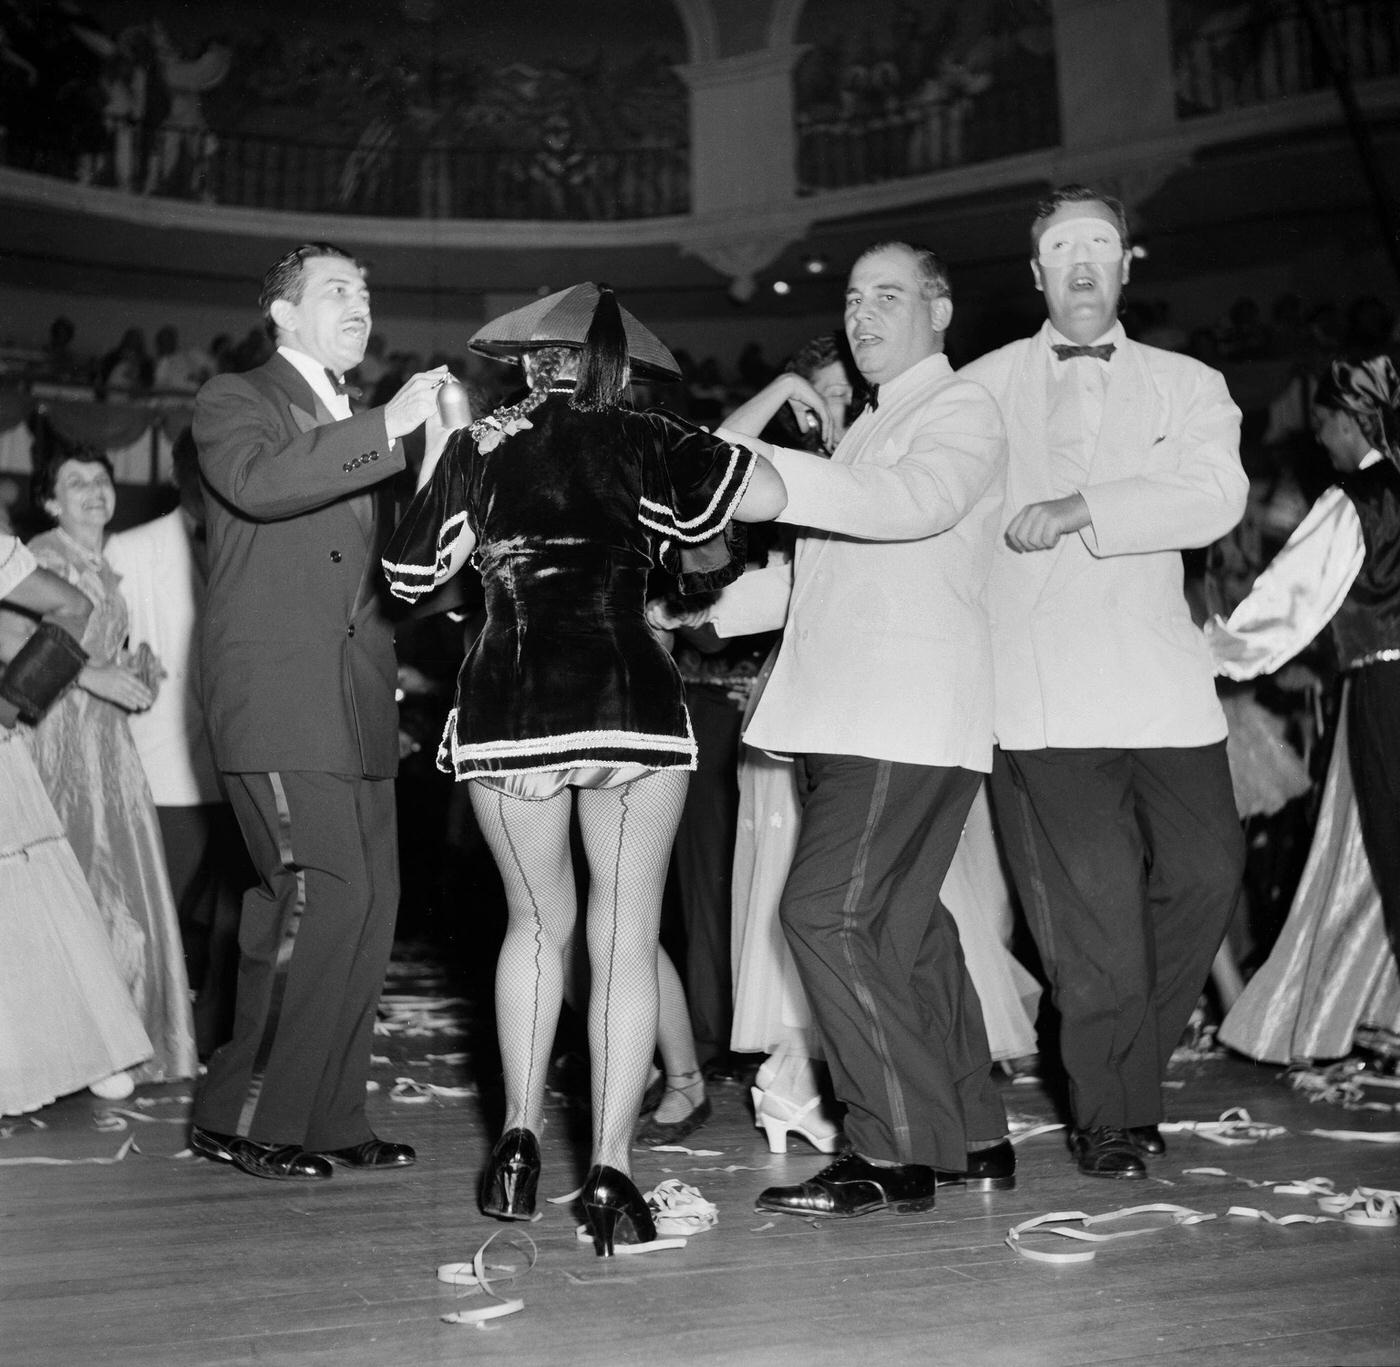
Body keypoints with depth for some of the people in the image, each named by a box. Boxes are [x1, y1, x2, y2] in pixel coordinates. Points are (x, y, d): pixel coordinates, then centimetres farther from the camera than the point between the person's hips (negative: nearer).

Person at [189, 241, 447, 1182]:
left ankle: (329, 1119, 15)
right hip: (278, 701, -7)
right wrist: (389, 429, -21)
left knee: (371, 908, 5)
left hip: (360, 707, 7)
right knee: (324, 900, -14)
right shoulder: (235, 400, 4)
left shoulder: (365, 428, 24)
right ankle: (241, 1117, -2)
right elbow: (259, 481, -19)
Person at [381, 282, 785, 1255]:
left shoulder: (475, 450, 12)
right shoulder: (635, 441, 4)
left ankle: (520, 1139, 13)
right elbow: (766, 497, -9)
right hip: (629, 699, -3)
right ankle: (611, 1167, -2)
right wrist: (675, 450, 10)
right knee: (626, 937, 4)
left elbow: (407, 574, 20)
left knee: (538, 923, 20)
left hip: (503, 709, 3)